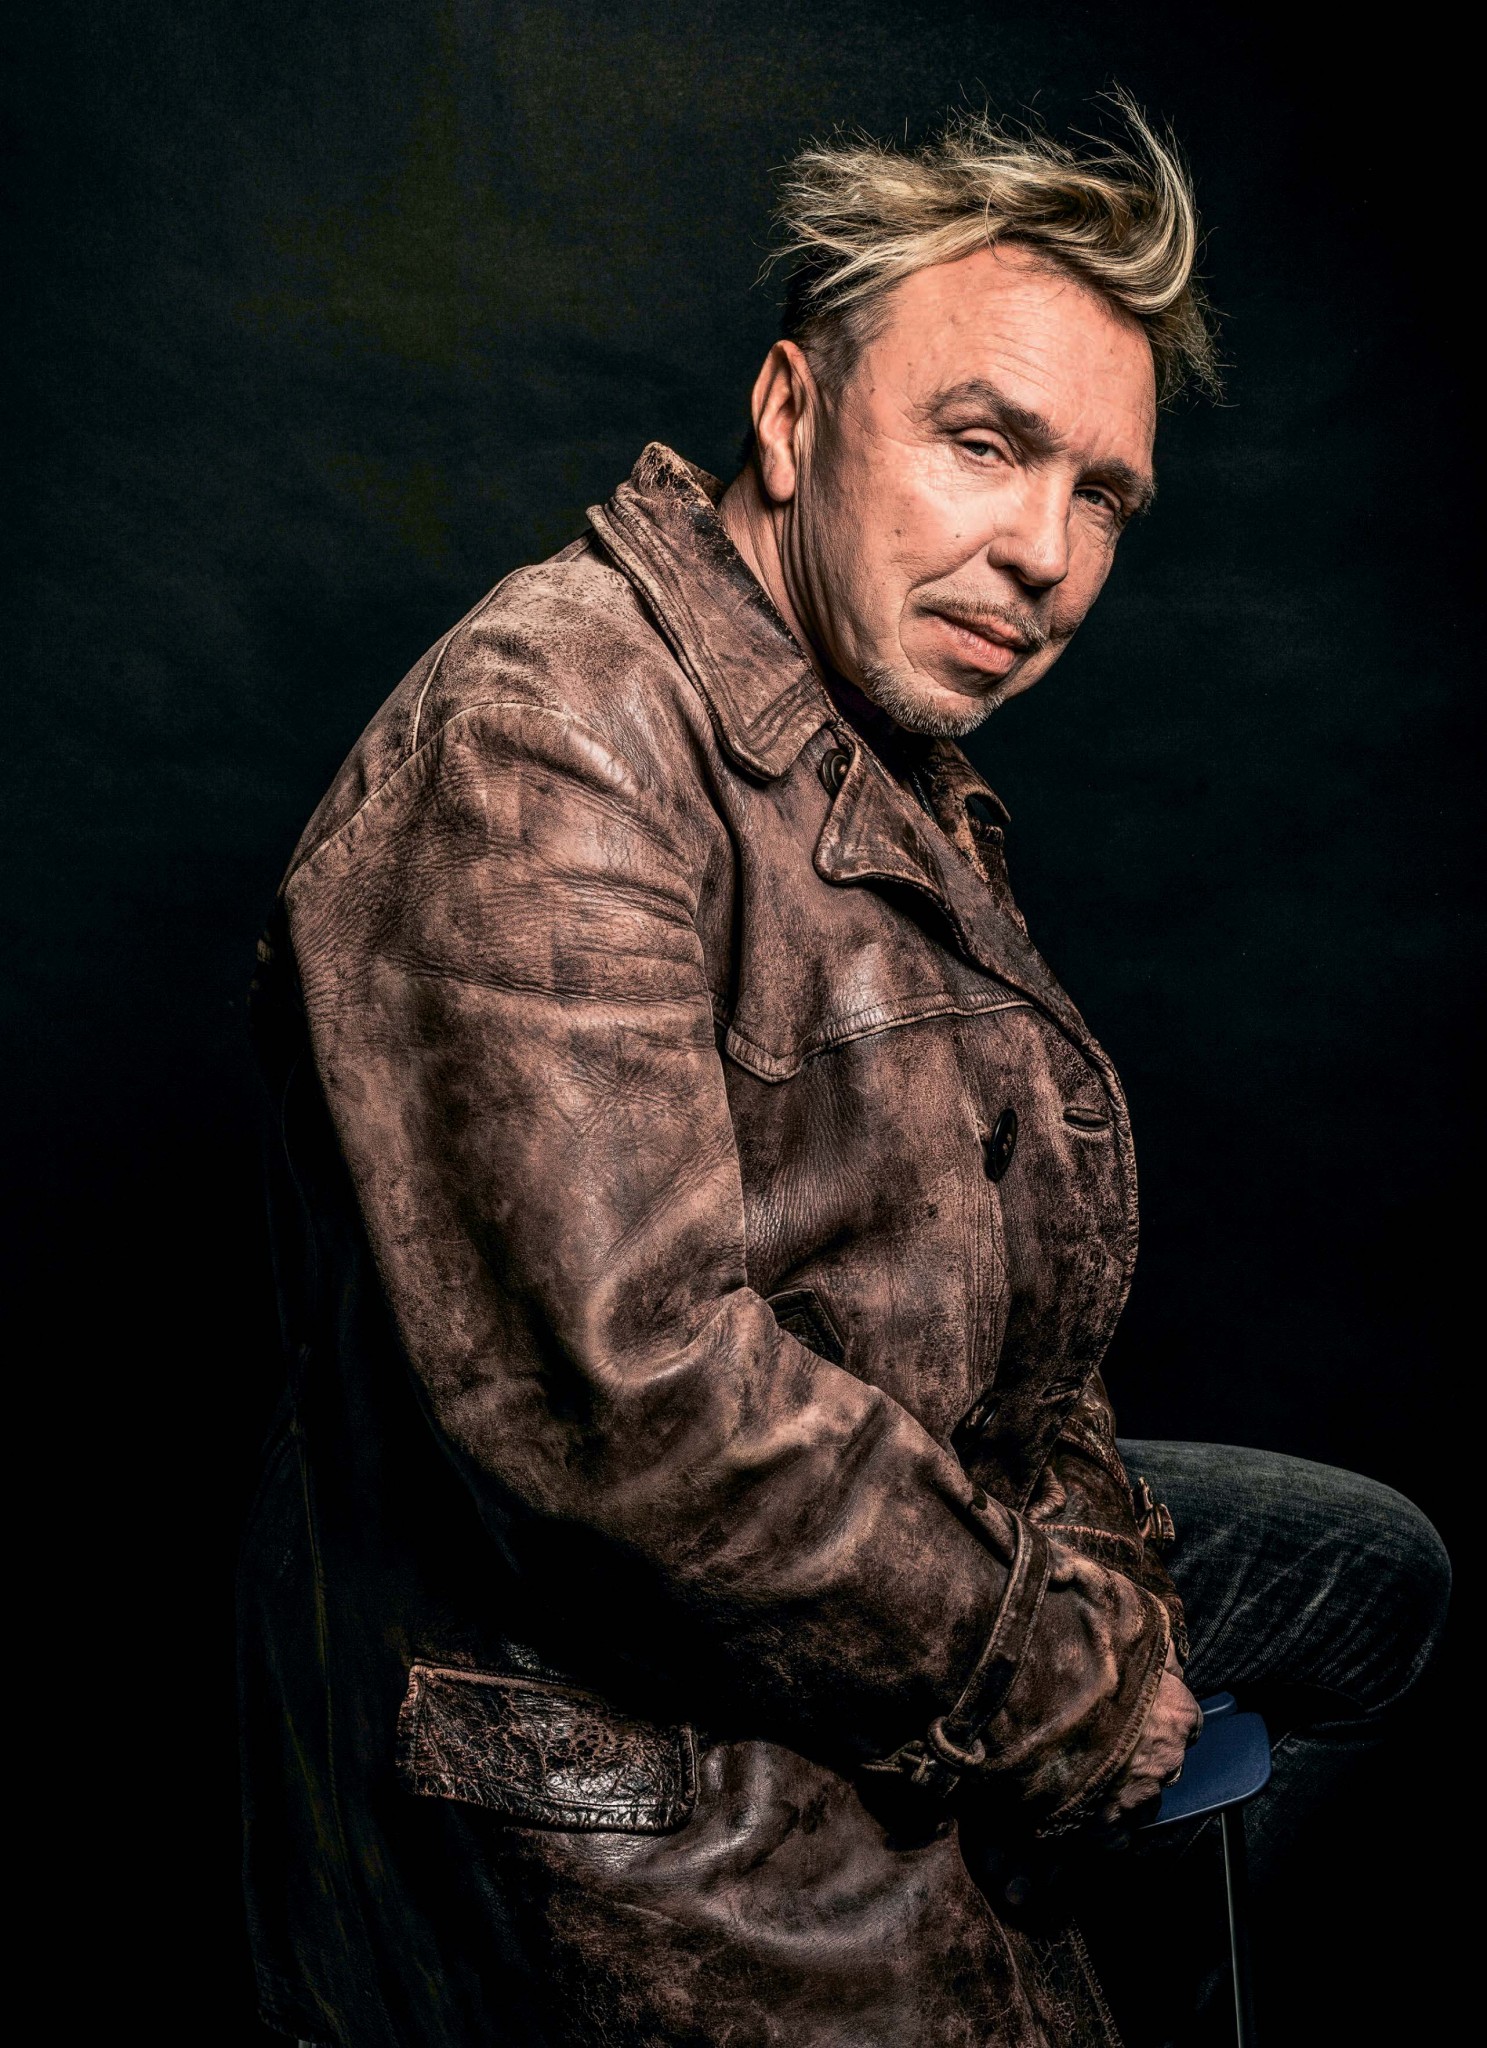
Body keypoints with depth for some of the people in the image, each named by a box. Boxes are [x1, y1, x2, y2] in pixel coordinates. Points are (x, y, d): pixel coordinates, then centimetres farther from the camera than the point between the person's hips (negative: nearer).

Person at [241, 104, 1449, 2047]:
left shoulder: (907, 777, 9)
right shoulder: (543, 740, -24)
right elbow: (626, 1390, -33)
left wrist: (1097, 1556, -3)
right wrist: (1061, 1683, -20)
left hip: (939, 1538, 10)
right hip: (622, 1756, -9)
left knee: (1371, 1568, 22)